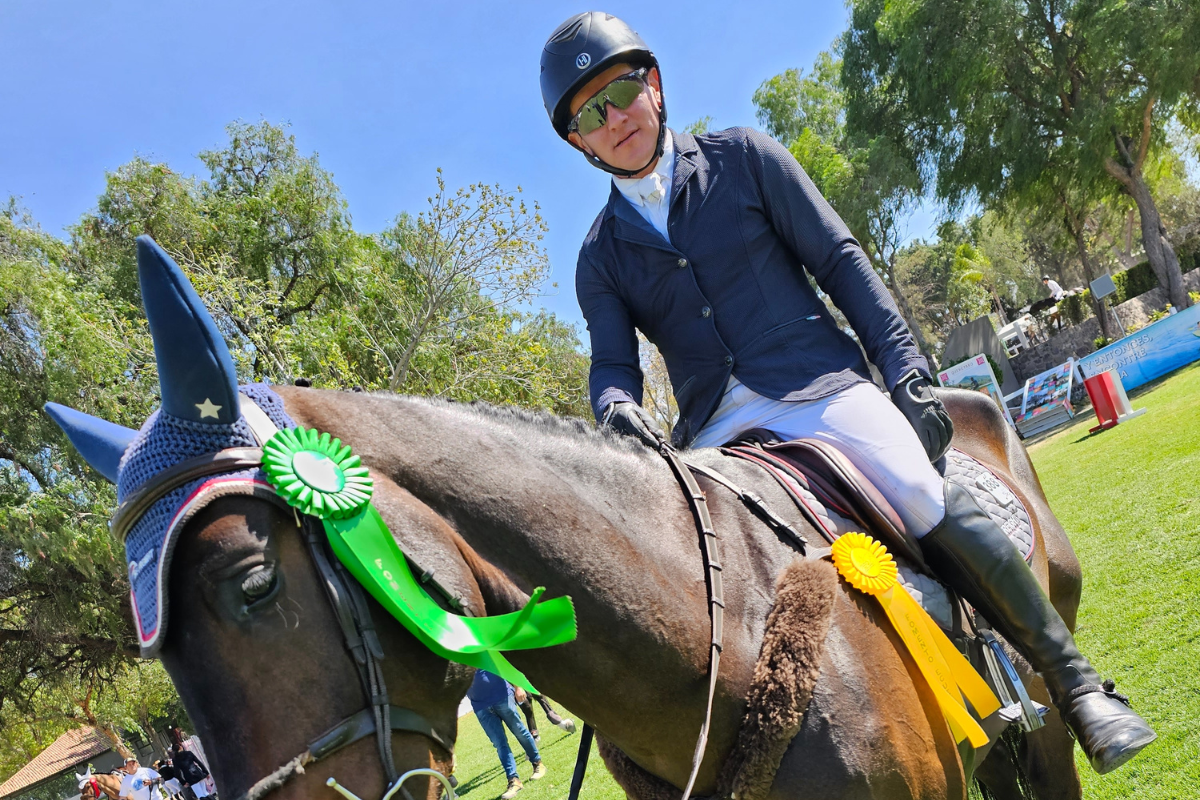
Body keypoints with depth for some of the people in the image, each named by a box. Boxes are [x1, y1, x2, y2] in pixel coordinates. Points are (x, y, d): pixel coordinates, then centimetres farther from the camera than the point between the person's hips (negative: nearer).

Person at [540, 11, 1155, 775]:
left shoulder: (740, 157, 8)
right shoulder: (602, 256, 13)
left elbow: (838, 259, 5)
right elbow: (612, 363, 3)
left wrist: (907, 371, -3)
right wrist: (619, 406, -23)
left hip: (816, 386, -2)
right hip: (716, 434, 3)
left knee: (936, 507, -22)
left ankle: (1076, 685, -4)